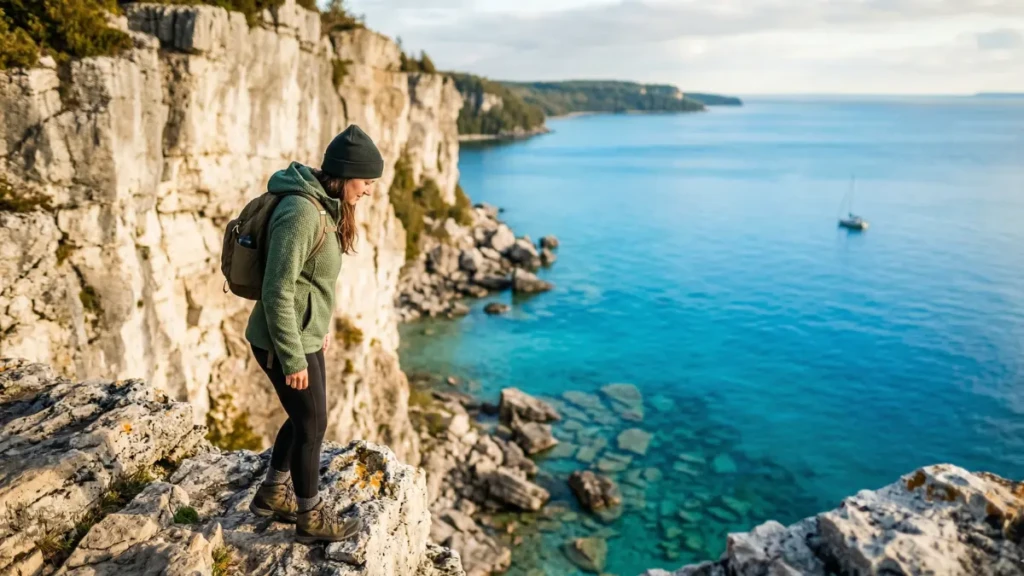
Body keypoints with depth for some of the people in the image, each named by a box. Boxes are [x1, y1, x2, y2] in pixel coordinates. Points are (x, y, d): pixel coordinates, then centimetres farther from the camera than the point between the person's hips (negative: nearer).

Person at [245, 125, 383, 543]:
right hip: (285, 340, -9)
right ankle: (310, 518, 27)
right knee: (312, 425, 6)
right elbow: (277, 292, -25)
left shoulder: (322, 203, 5)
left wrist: (321, 326, 21)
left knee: (305, 417, 21)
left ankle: (272, 495, 42)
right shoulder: (300, 213, -25)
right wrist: (293, 359, -21)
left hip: (305, 333, 9)